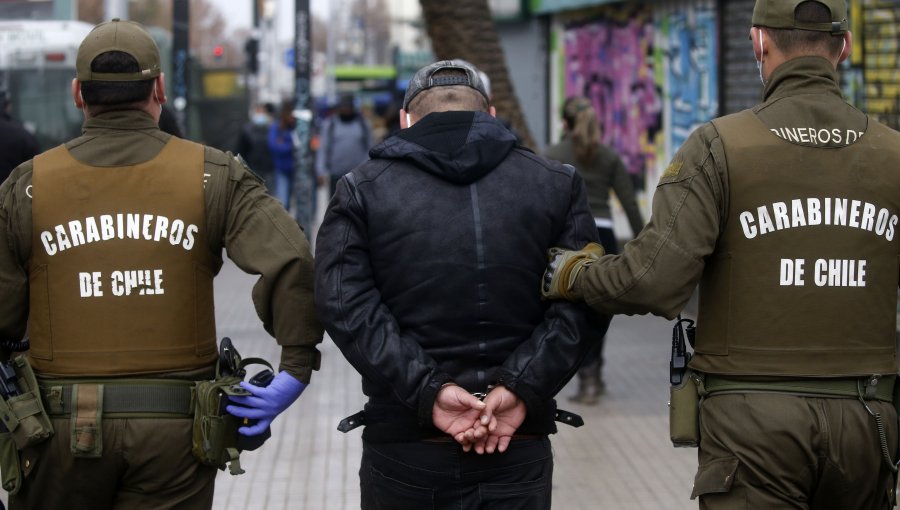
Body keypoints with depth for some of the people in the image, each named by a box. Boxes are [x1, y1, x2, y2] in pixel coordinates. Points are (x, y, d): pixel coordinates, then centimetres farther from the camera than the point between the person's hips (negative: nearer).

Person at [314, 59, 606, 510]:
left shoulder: (362, 190, 4)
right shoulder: (556, 185, 6)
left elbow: (344, 303, -10)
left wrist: (427, 390, -13)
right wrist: (521, 387, -11)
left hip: (402, 452, 0)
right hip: (518, 455, 1)